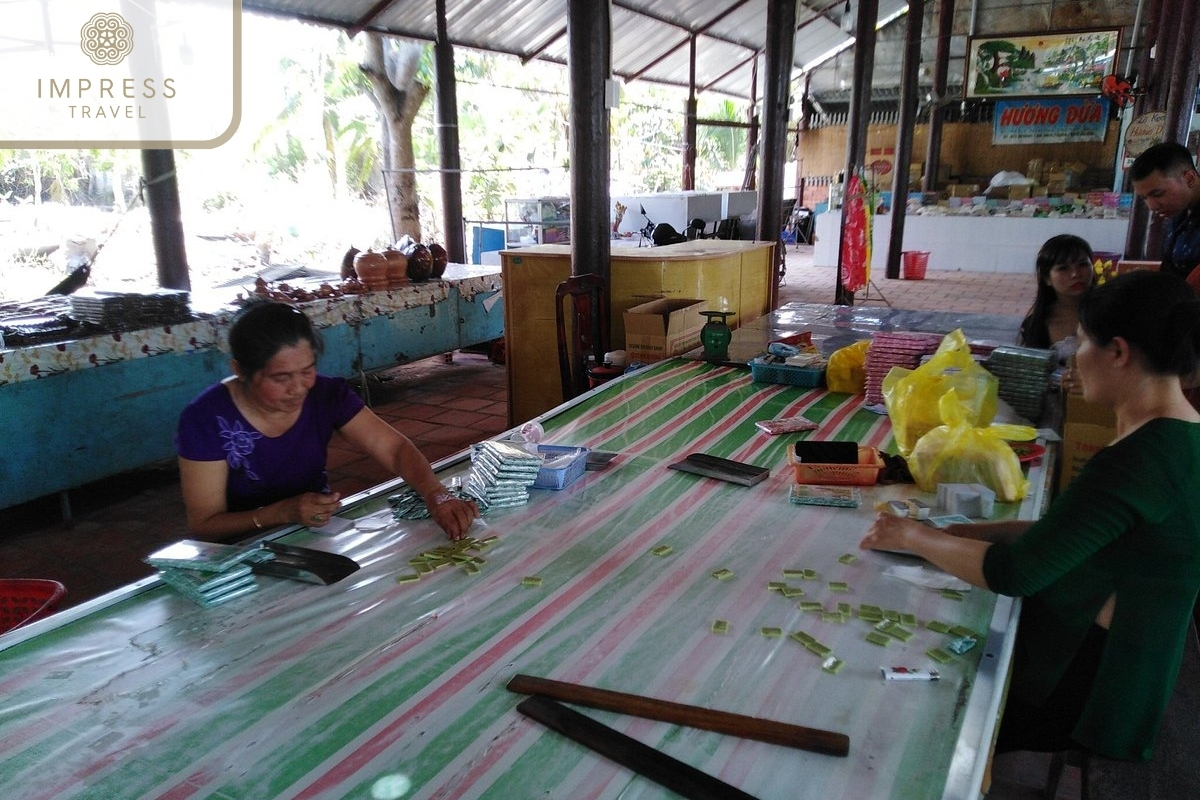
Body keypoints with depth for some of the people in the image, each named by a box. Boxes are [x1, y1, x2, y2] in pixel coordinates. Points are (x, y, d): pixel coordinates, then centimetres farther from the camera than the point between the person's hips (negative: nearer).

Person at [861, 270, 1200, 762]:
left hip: (1085, 691, -8)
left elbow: (1014, 573, -26)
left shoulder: (1140, 459, -28)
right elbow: (1072, 533, 10)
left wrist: (913, 536, -13)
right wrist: (976, 532, 2)